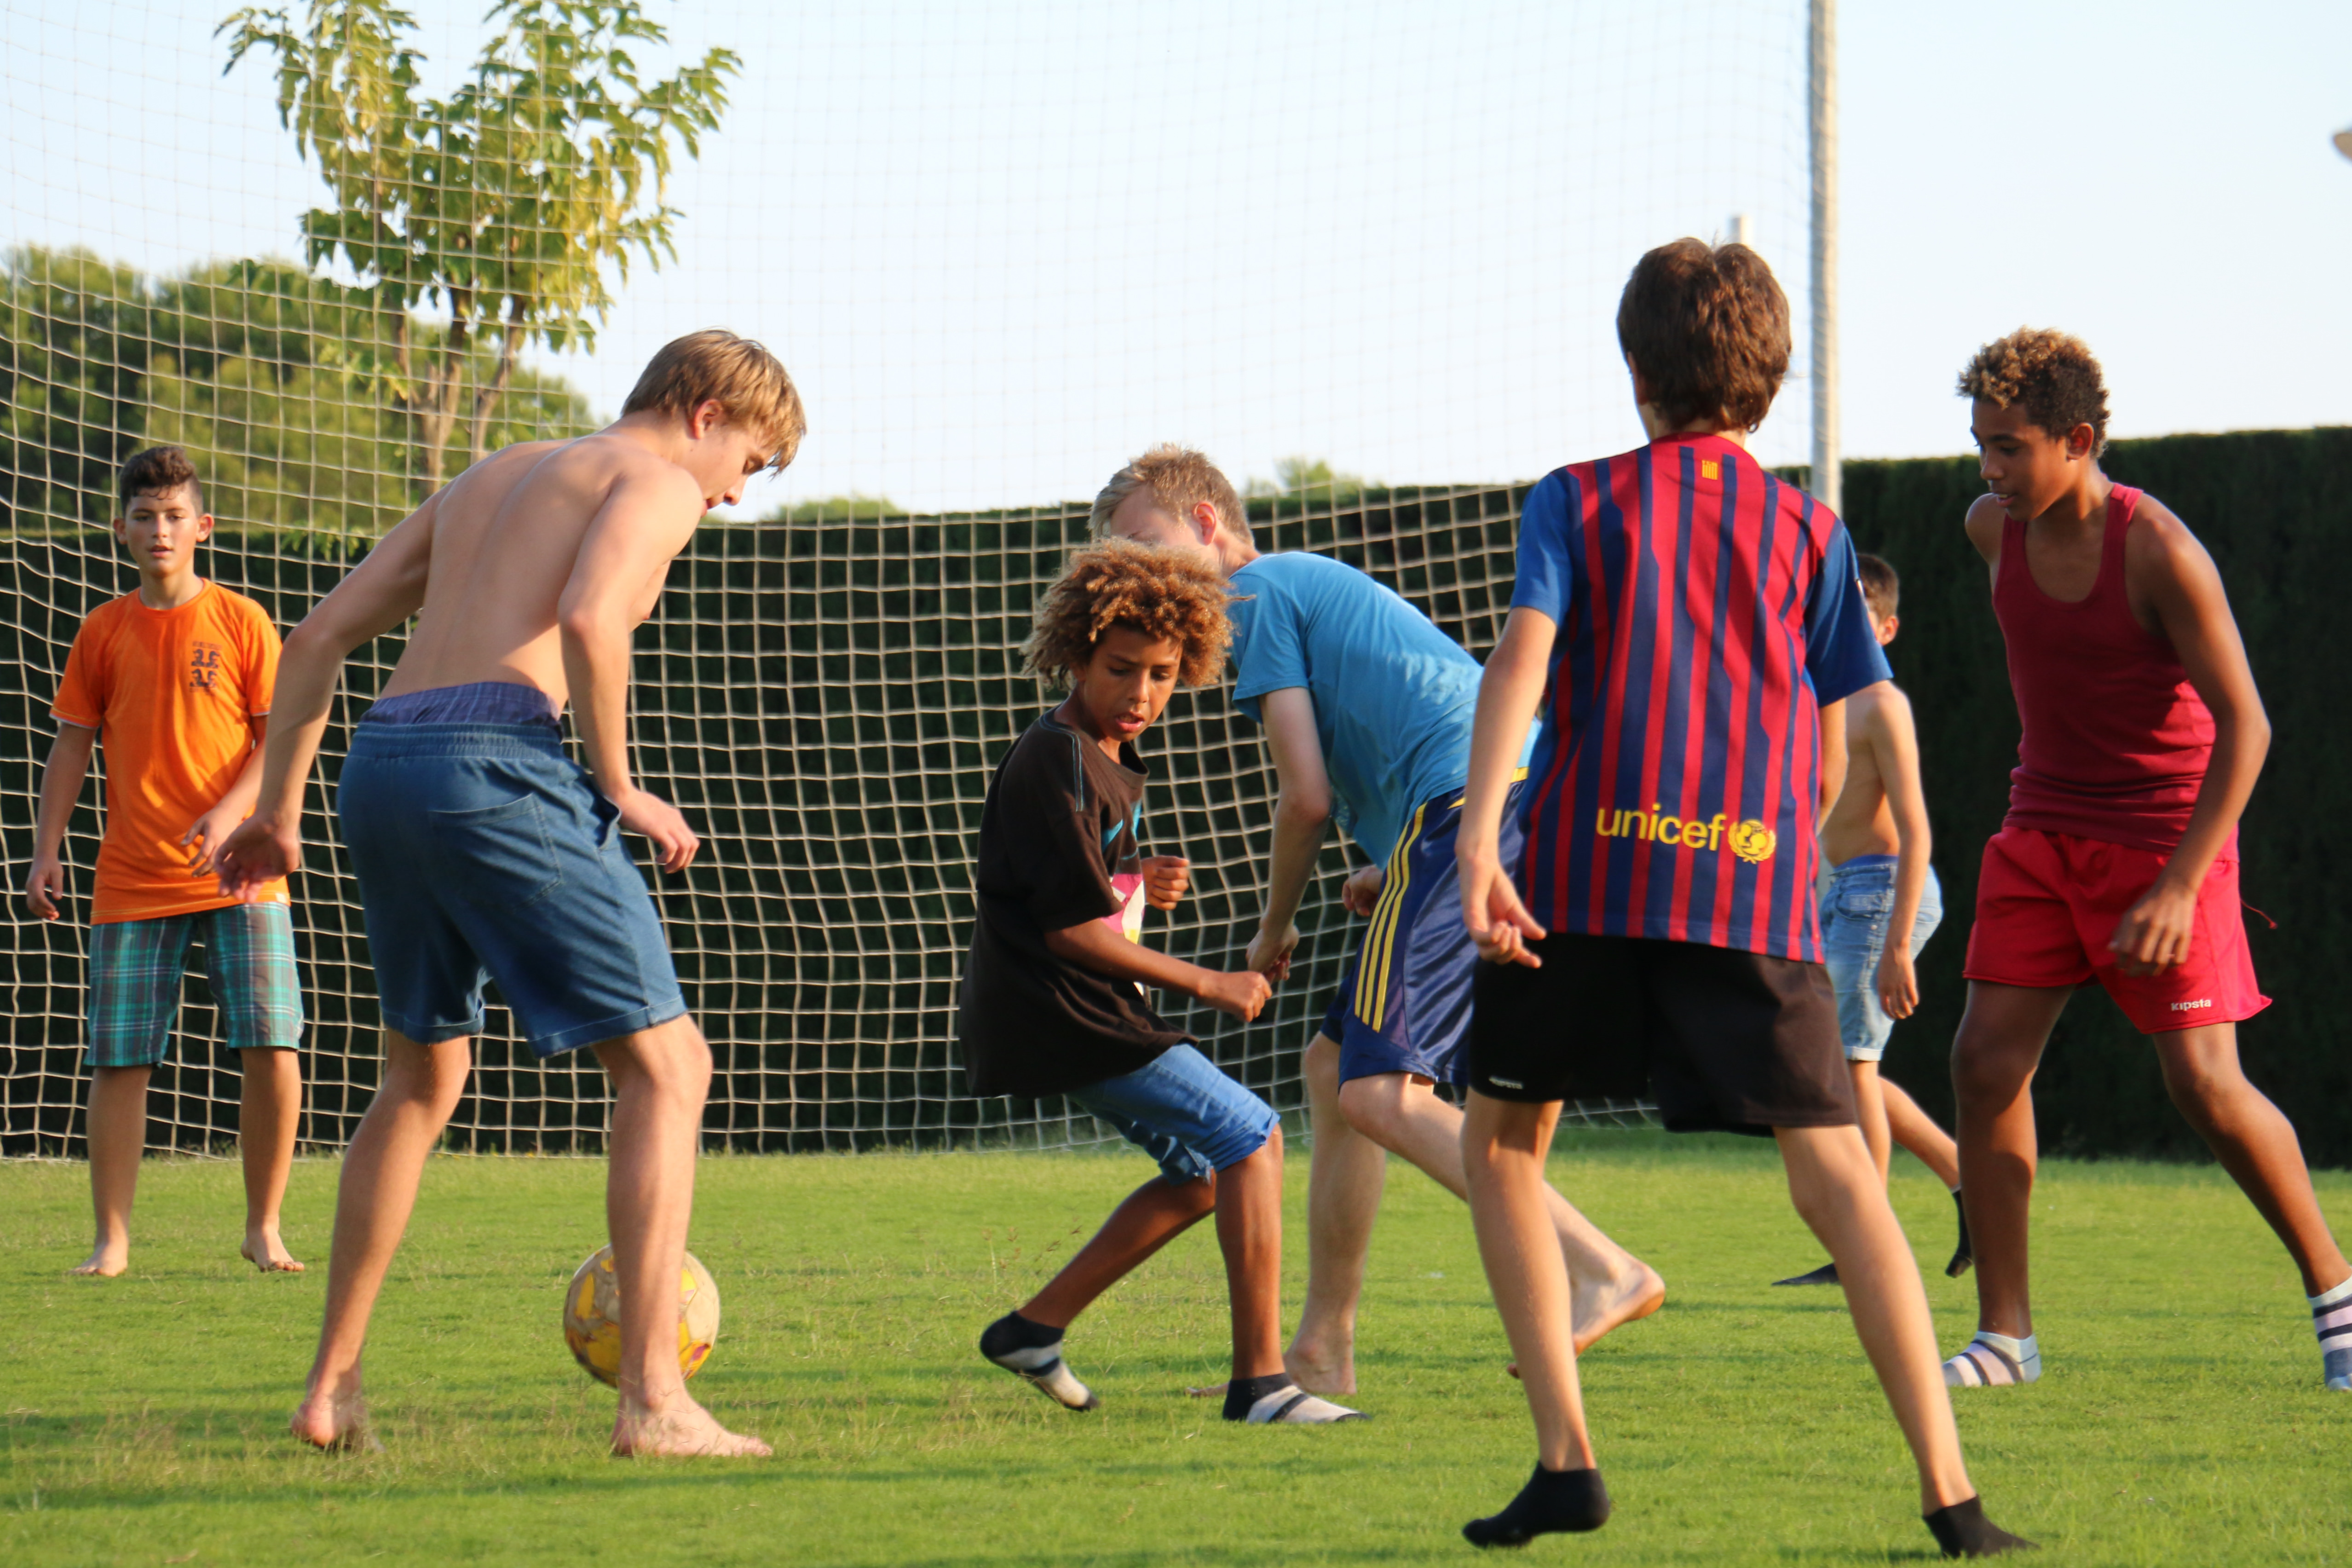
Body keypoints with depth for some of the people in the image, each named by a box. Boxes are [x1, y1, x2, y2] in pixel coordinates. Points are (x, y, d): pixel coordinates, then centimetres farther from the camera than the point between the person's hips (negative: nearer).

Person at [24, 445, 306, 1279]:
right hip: (131, 882, 2)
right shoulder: (103, 633, 8)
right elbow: (71, 747, 10)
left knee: (272, 1051, -10)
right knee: (119, 1060, -2)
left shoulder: (240, 622, 2)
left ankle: (263, 1229, 4)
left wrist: (232, 810, -15)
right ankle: (112, 1239, 7)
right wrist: (45, 856, 1)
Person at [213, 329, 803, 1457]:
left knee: (421, 1077, 25)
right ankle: (653, 1399, -11)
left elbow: (318, 637, 26)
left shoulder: (489, 479, 29)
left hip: (380, 763, 8)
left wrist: (279, 811, 27)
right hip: (493, 765, -8)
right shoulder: (656, 483, 6)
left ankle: (332, 1387, 25)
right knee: (665, 1064, -2)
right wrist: (619, 791, -6)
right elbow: (586, 619, -16)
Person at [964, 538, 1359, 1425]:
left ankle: (1035, 1326, 22)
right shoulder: (1053, 762, -16)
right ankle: (1259, 1379, -15)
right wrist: (1207, 985, -15)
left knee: (1201, 1175, 18)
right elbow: (1070, 930, -19)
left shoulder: (1113, 763, 14)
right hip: (1056, 1013, -10)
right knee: (1251, 1139, -13)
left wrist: (1146, 888, 3)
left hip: (1087, 1018, 10)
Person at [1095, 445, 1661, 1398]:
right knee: (1334, 1065, 17)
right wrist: (1394, 871, 23)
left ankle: (1604, 1272, -30)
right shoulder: (1320, 586, 32)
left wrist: (1273, 931, 11)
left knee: (1378, 1095, -18)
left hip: (1465, 817, -10)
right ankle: (1321, 1353, 22)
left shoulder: (1257, 595, 3)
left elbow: (1307, 795, -4)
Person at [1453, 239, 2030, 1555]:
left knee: (1503, 1143, 16)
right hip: (1759, 880, 1)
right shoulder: (1811, 532, 13)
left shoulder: (1578, 502, 9)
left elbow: (1522, 661, -8)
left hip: (1588, 871, -1)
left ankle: (1567, 1459, 5)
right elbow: (1833, 765, 11)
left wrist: (1478, 840, -16)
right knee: (1835, 1172, 0)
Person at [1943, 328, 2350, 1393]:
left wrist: (2179, 886, -25)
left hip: (2167, 834, -6)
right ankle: (2004, 1335, -1)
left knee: (2204, 1082, -11)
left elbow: (2245, 726, -19)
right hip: (2043, 828, 6)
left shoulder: (2161, 552, -20)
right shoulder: (1993, 529, -1)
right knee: (1986, 1058, -7)